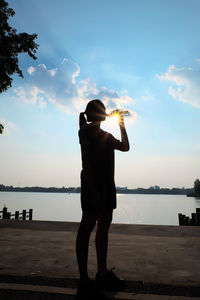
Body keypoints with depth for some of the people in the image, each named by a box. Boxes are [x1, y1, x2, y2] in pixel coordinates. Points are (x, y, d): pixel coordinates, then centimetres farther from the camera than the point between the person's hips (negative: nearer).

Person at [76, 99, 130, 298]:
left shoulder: (105, 135, 22)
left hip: (107, 184, 9)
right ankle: (84, 279, 5)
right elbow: (86, 161, -13)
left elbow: (125, 147, 25)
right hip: (93, 183, -9)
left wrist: (122, 126, 19)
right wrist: (93, 188, -20)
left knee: (104, 226, 11)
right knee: (87, 227, -5)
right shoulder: (86, 130, -4)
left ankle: (103, 274, 23)